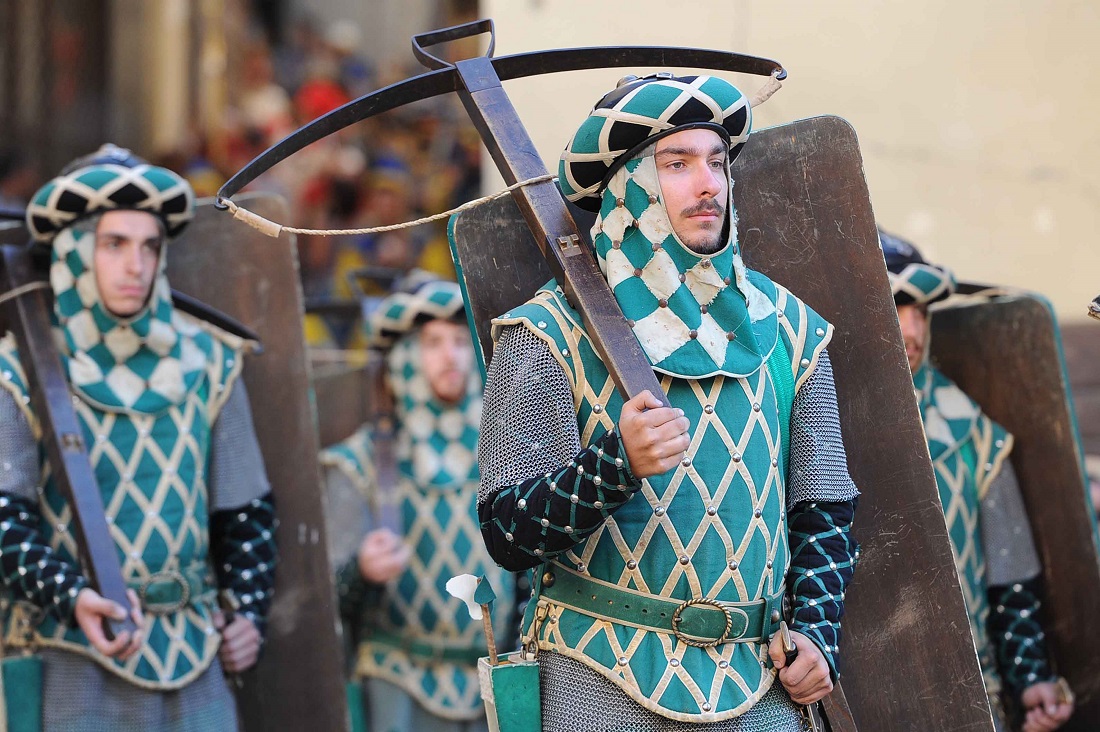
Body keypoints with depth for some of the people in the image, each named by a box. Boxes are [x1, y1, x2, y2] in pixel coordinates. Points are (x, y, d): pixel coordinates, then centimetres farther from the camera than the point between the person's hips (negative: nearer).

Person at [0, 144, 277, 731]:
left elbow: (245, 508, 16)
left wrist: (250, 610, 8)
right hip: (73, 654, -3)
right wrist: (72, 598, -26)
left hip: (194, 655, 3)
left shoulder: (206, 364, 8)